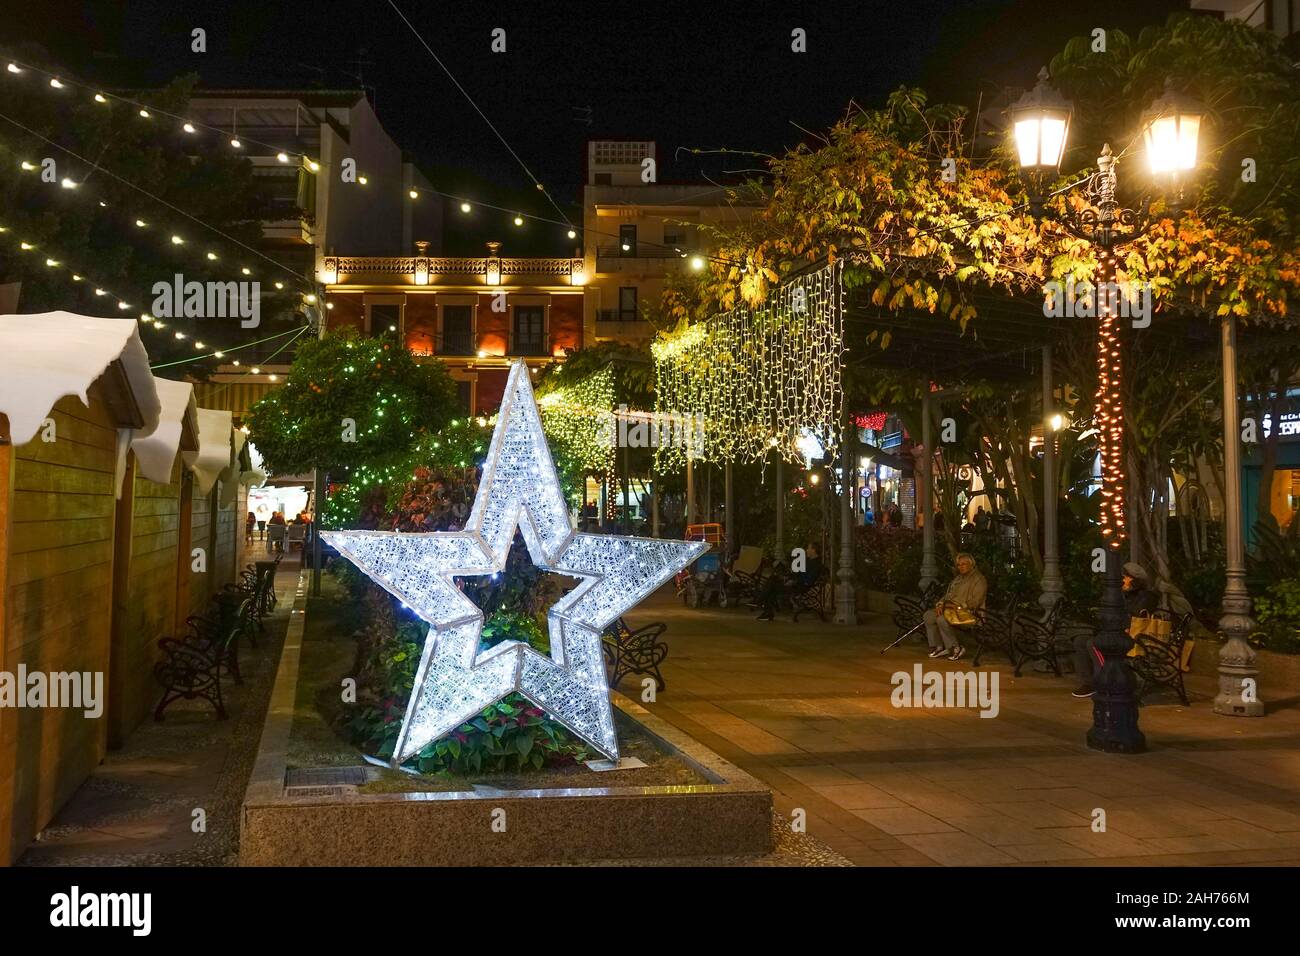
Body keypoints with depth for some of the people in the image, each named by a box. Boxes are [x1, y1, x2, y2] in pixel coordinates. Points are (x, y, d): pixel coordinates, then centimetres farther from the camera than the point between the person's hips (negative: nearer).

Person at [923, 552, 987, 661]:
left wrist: (957, 605, -17)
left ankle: (956, 648, -21)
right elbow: (947, 594, 22)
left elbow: (974, 602, -14)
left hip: (967, 612, -9)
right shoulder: (958, 578, 24)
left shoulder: (978, 579, -4)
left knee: (942, 619, -33)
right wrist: (941, 604, 1)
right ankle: (939, 647, -11)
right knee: (928, 615, -11)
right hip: (951, 609, 9)